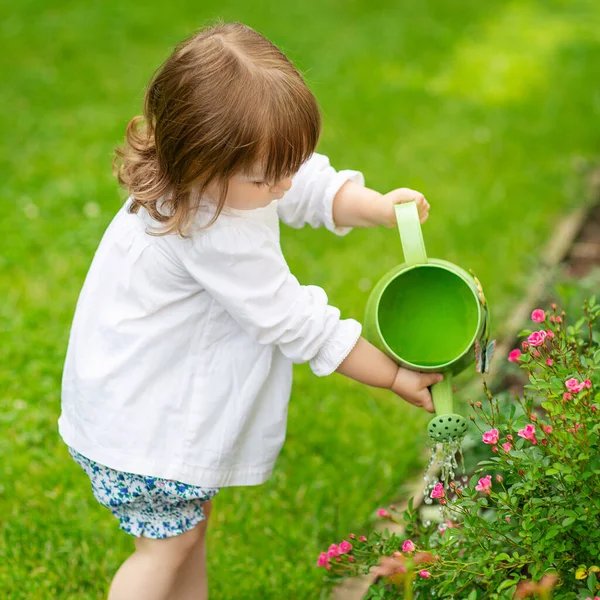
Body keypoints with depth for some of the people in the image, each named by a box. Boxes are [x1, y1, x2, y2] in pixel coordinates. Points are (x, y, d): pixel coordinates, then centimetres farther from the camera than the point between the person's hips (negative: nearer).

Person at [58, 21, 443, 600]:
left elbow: (314, 185, 5)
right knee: (169, 543, 4)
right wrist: (395, 377, -17)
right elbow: (297, 322, -27)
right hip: (142, 417, -9)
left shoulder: (240, 168, -11)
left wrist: (380, 206, -15)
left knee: (190, 520, 21)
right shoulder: (216, 237, -35)